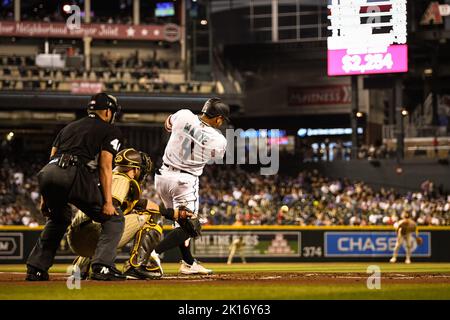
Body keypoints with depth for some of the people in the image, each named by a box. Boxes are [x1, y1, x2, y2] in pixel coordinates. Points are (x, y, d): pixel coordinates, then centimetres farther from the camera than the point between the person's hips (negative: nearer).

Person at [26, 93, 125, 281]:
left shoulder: (69, 127, 34)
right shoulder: (110, 131, 17)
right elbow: (105, 166, 4)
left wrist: (46, 197, 26)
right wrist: (107, 202, -1)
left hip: (47, 173, 6)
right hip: (74, 174, -6)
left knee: (58, 218, 33)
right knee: (114, 218, 8)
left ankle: (36, 269, 23)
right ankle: (102, 267, -10)